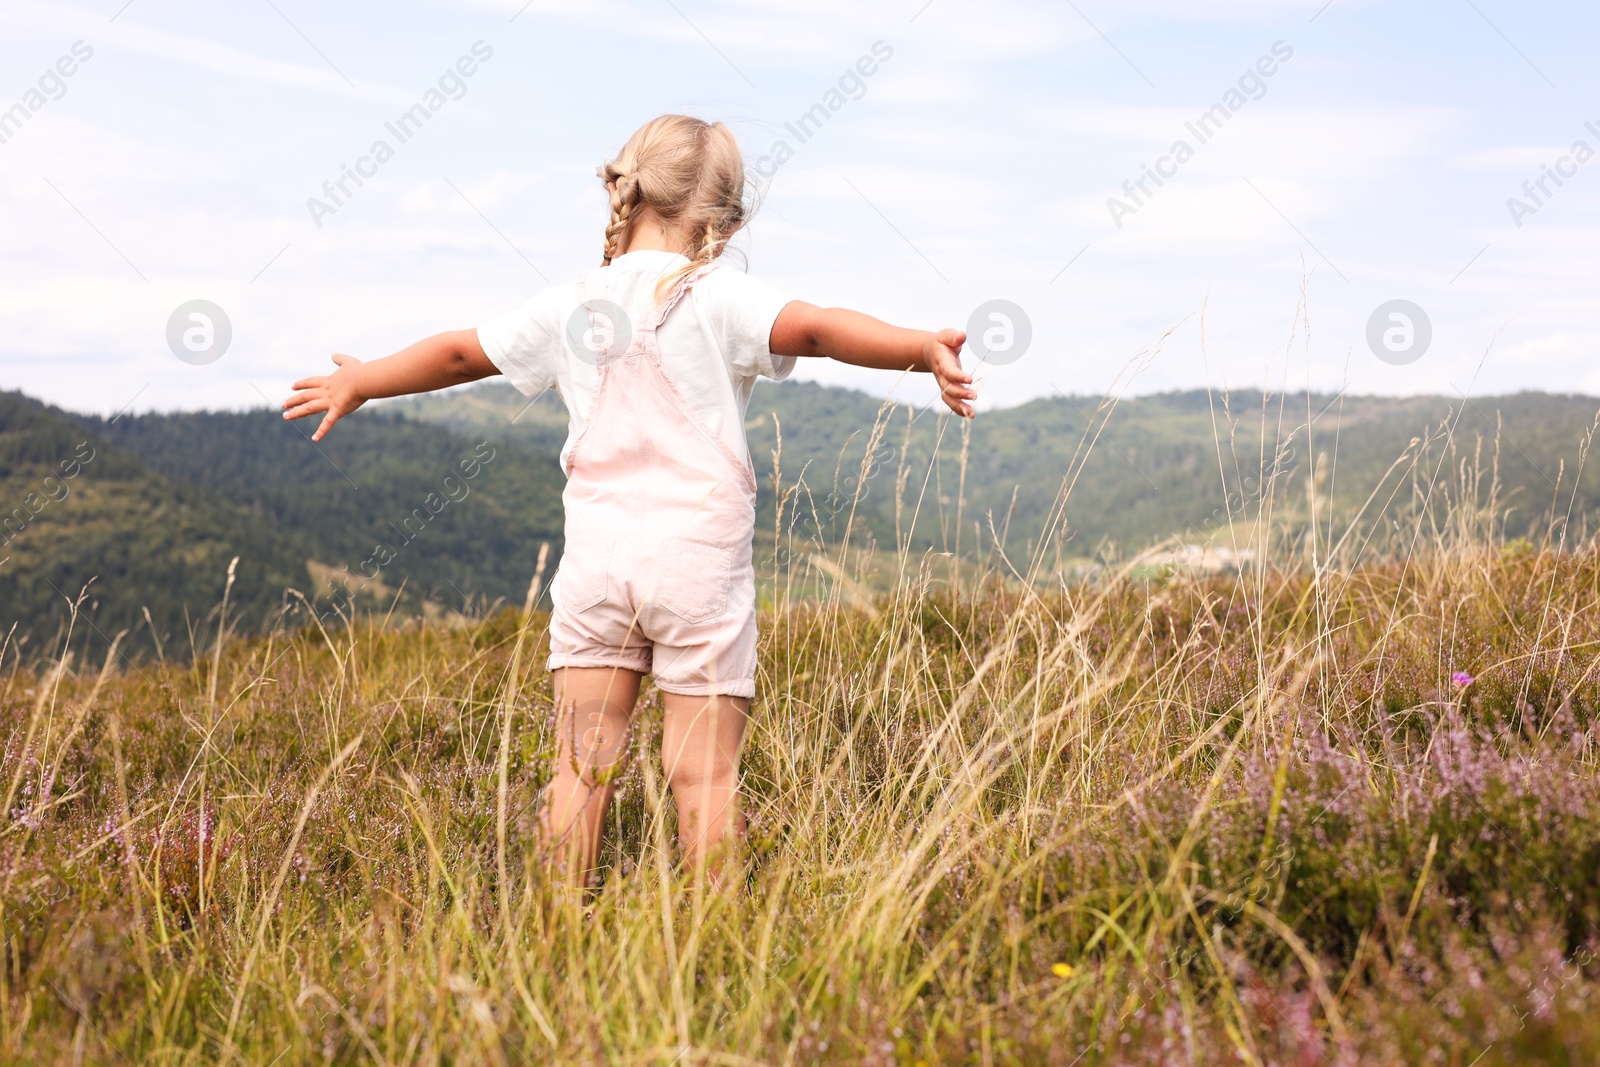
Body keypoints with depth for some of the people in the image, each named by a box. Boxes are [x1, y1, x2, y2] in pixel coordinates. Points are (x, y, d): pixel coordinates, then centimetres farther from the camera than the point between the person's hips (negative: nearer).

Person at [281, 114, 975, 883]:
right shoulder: (719, 300, -6)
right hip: (699, 560, -3)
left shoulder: (568, 307, 8)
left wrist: (359, 382, 33)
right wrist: (922, 348, -30)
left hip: (596, 555, 4)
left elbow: (458, 353, 19)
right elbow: (813, 329, -23)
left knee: (583, 763, 8)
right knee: (704, 771, 2)